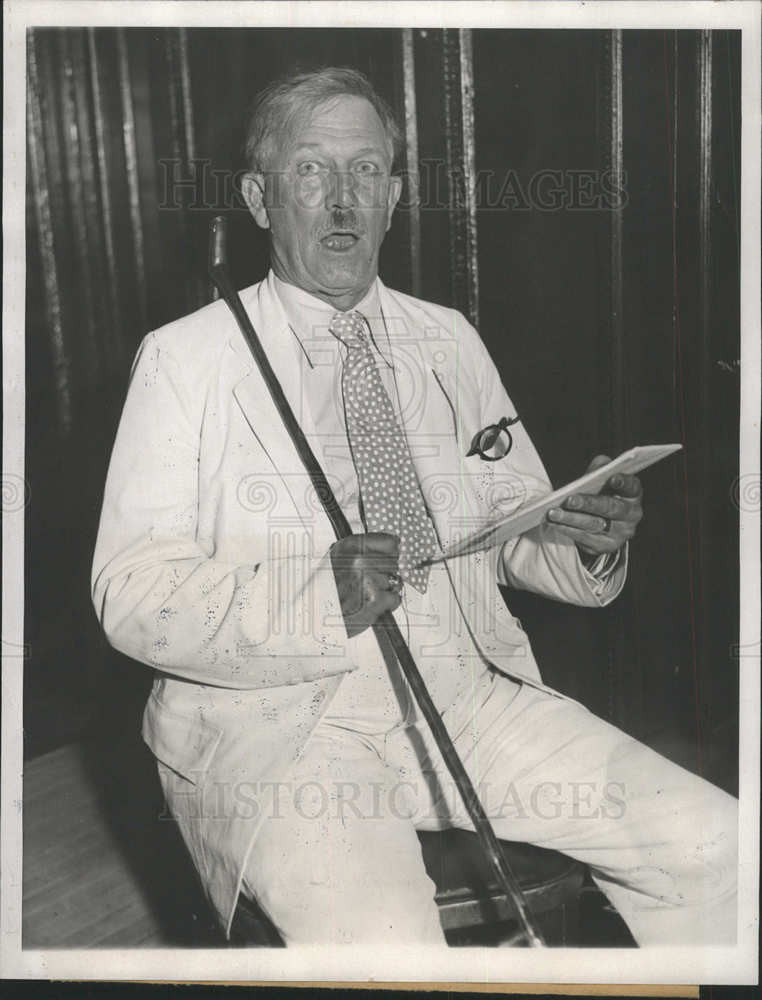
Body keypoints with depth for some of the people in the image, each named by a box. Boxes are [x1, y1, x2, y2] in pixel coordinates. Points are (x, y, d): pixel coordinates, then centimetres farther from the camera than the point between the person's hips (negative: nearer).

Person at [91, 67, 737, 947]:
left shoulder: (451, 341, 12)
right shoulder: (187, 358, -1)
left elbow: (514, 529, 14)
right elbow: (132, 592, -8)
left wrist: (588, 538, -9)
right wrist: (314, 596, -24)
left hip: (469, 695, 5)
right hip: (283, 724, -4)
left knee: (712, 843, -8)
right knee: (379, 936, -31)